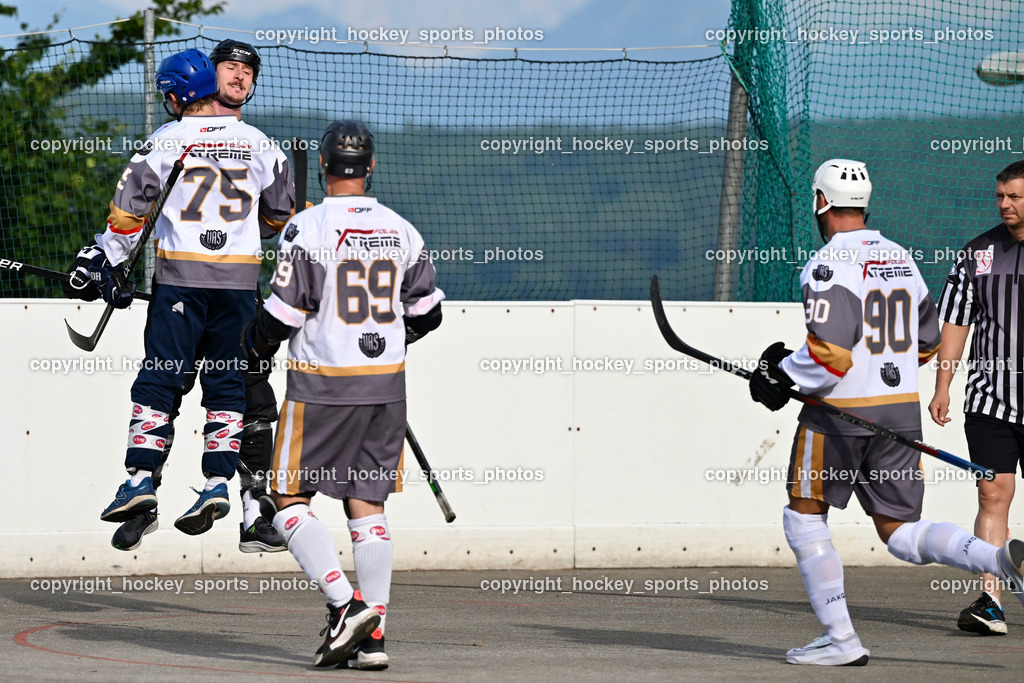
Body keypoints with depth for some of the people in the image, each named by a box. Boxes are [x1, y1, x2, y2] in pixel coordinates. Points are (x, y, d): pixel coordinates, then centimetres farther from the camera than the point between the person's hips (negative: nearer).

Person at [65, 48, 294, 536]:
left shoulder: (164, 142, -3)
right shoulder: (259, 144, 6)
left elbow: (128, 210, -1)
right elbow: (282, 216, 15)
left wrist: (104, 260, 9)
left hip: (179, 275, -2)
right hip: (240, 277, 2)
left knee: (159, 377, 2)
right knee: (227, 383, 7)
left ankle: (141, 477, -5)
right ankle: (218, 482, -3)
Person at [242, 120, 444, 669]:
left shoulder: (308, 228, -12)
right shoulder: (401, 231, 5)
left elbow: (282, 314, -13)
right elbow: (427, 312, 13)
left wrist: (253, 345, 7)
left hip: (322, 385, -5)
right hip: (386, 385, 5)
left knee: (290, 501, 3)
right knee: (366, 503, 9)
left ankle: (345, 604, -15)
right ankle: (372, 637, 3)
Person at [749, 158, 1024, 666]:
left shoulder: (828, 265, -13)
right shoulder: (900, 258, 12)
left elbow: (831, 353, -21)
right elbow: (927, 339, 20)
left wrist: (782, 378, -6)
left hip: (840, 413, -7)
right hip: (902, 406, 7)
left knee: (804, 516, 9)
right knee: (899, 531, 10)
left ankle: (840, 638, 2)